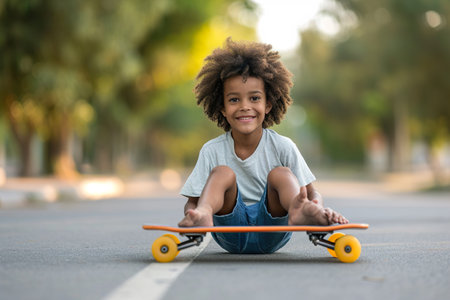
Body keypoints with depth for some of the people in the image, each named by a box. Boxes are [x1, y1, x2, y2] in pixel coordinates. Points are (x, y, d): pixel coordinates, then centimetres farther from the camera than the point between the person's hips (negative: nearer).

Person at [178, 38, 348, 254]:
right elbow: (192, 201, 0)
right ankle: (203, 214, -52)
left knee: (281, 173, -20)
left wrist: (321, 209, -27)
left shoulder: (282, 146, 0)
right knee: (223, 172, -19)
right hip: (232, 238, 0)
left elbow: (312, 193, 0)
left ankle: (300, 211, -55)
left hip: (270, 237, 0)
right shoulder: (212, 151, 1)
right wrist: (192, 212, -28)